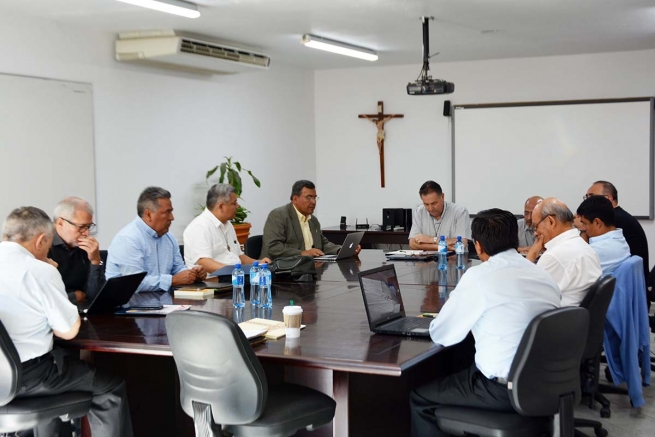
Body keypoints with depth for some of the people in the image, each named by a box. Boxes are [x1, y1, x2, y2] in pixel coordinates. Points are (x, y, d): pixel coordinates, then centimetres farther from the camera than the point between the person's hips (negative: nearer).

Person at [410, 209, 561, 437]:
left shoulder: (478, 277, -14)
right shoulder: (544, 276, 5)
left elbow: (440, 335, -5)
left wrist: (453, 307, 15)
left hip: (505, 389, -7)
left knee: (419, 396, 12)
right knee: (461, 372, 31)